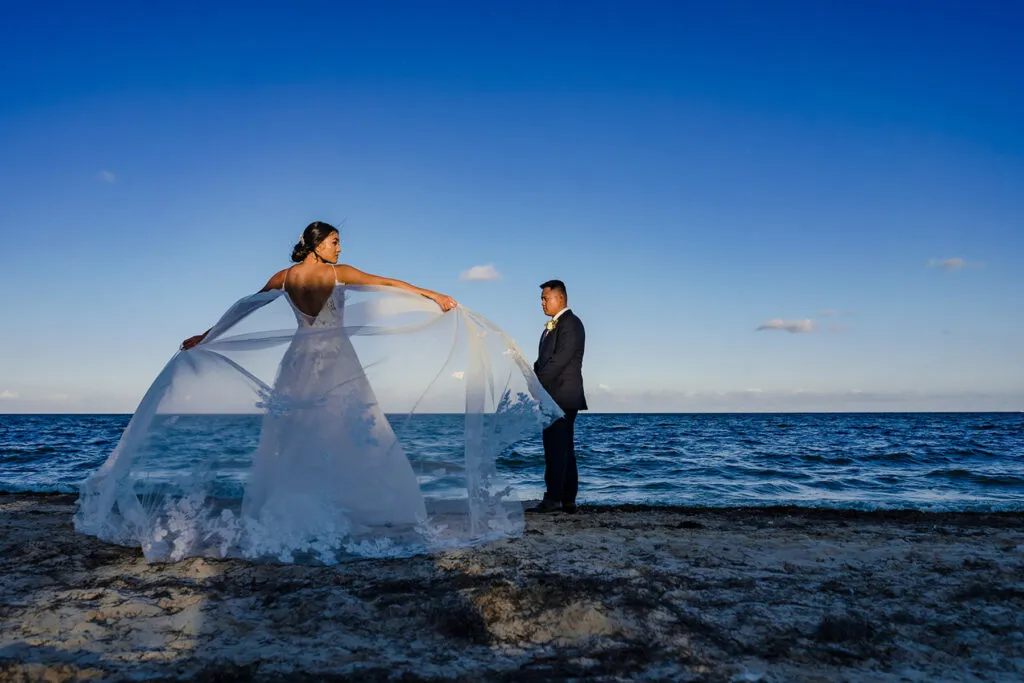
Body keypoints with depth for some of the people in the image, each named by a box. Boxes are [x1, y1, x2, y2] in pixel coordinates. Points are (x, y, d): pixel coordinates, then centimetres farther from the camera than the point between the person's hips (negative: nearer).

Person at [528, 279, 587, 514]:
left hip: (561, 397, -10)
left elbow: (559, 360, -18)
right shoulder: (552, 325, 19)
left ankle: (552, 499, -3)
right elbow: (544, 360, 17)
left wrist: (536, 385, -14)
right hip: (555, 397, 10)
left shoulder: (571, 323, -11)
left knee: (556, 449, -7)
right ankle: (568, 501, 17)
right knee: (564, 450, 11)